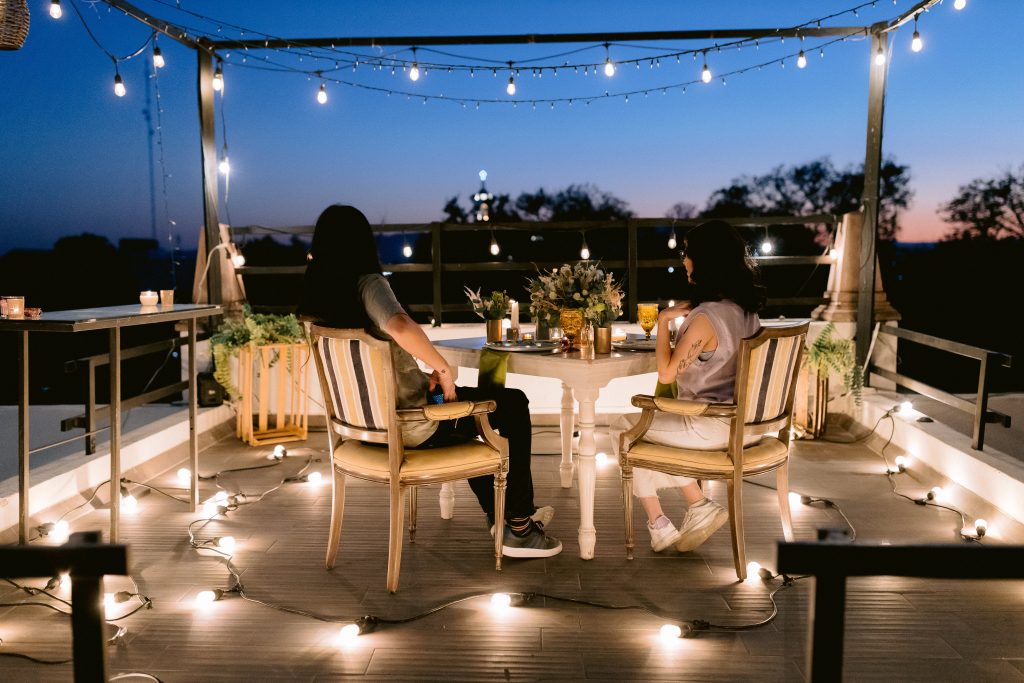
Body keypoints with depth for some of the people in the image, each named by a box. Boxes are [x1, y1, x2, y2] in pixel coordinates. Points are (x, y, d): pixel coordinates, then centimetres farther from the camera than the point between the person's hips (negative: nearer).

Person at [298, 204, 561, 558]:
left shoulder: (316, 294, 0)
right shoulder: (368, 284, -21)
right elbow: (401, 327, -43)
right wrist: (443, 368, -28)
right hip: (413, 425, -9)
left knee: (466, 399, 33)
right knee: (513, 404, 9)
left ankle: (498, 513, 42)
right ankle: (520, 528, 17)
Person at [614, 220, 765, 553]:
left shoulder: (705, 317, -24)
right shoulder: (747, 308, 3)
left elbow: (666, 373, -18)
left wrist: (663, 321, -11)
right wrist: (683, 315, 12)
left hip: (715, 427, -9)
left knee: (625, 430, 10)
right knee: (649, 423, 26)